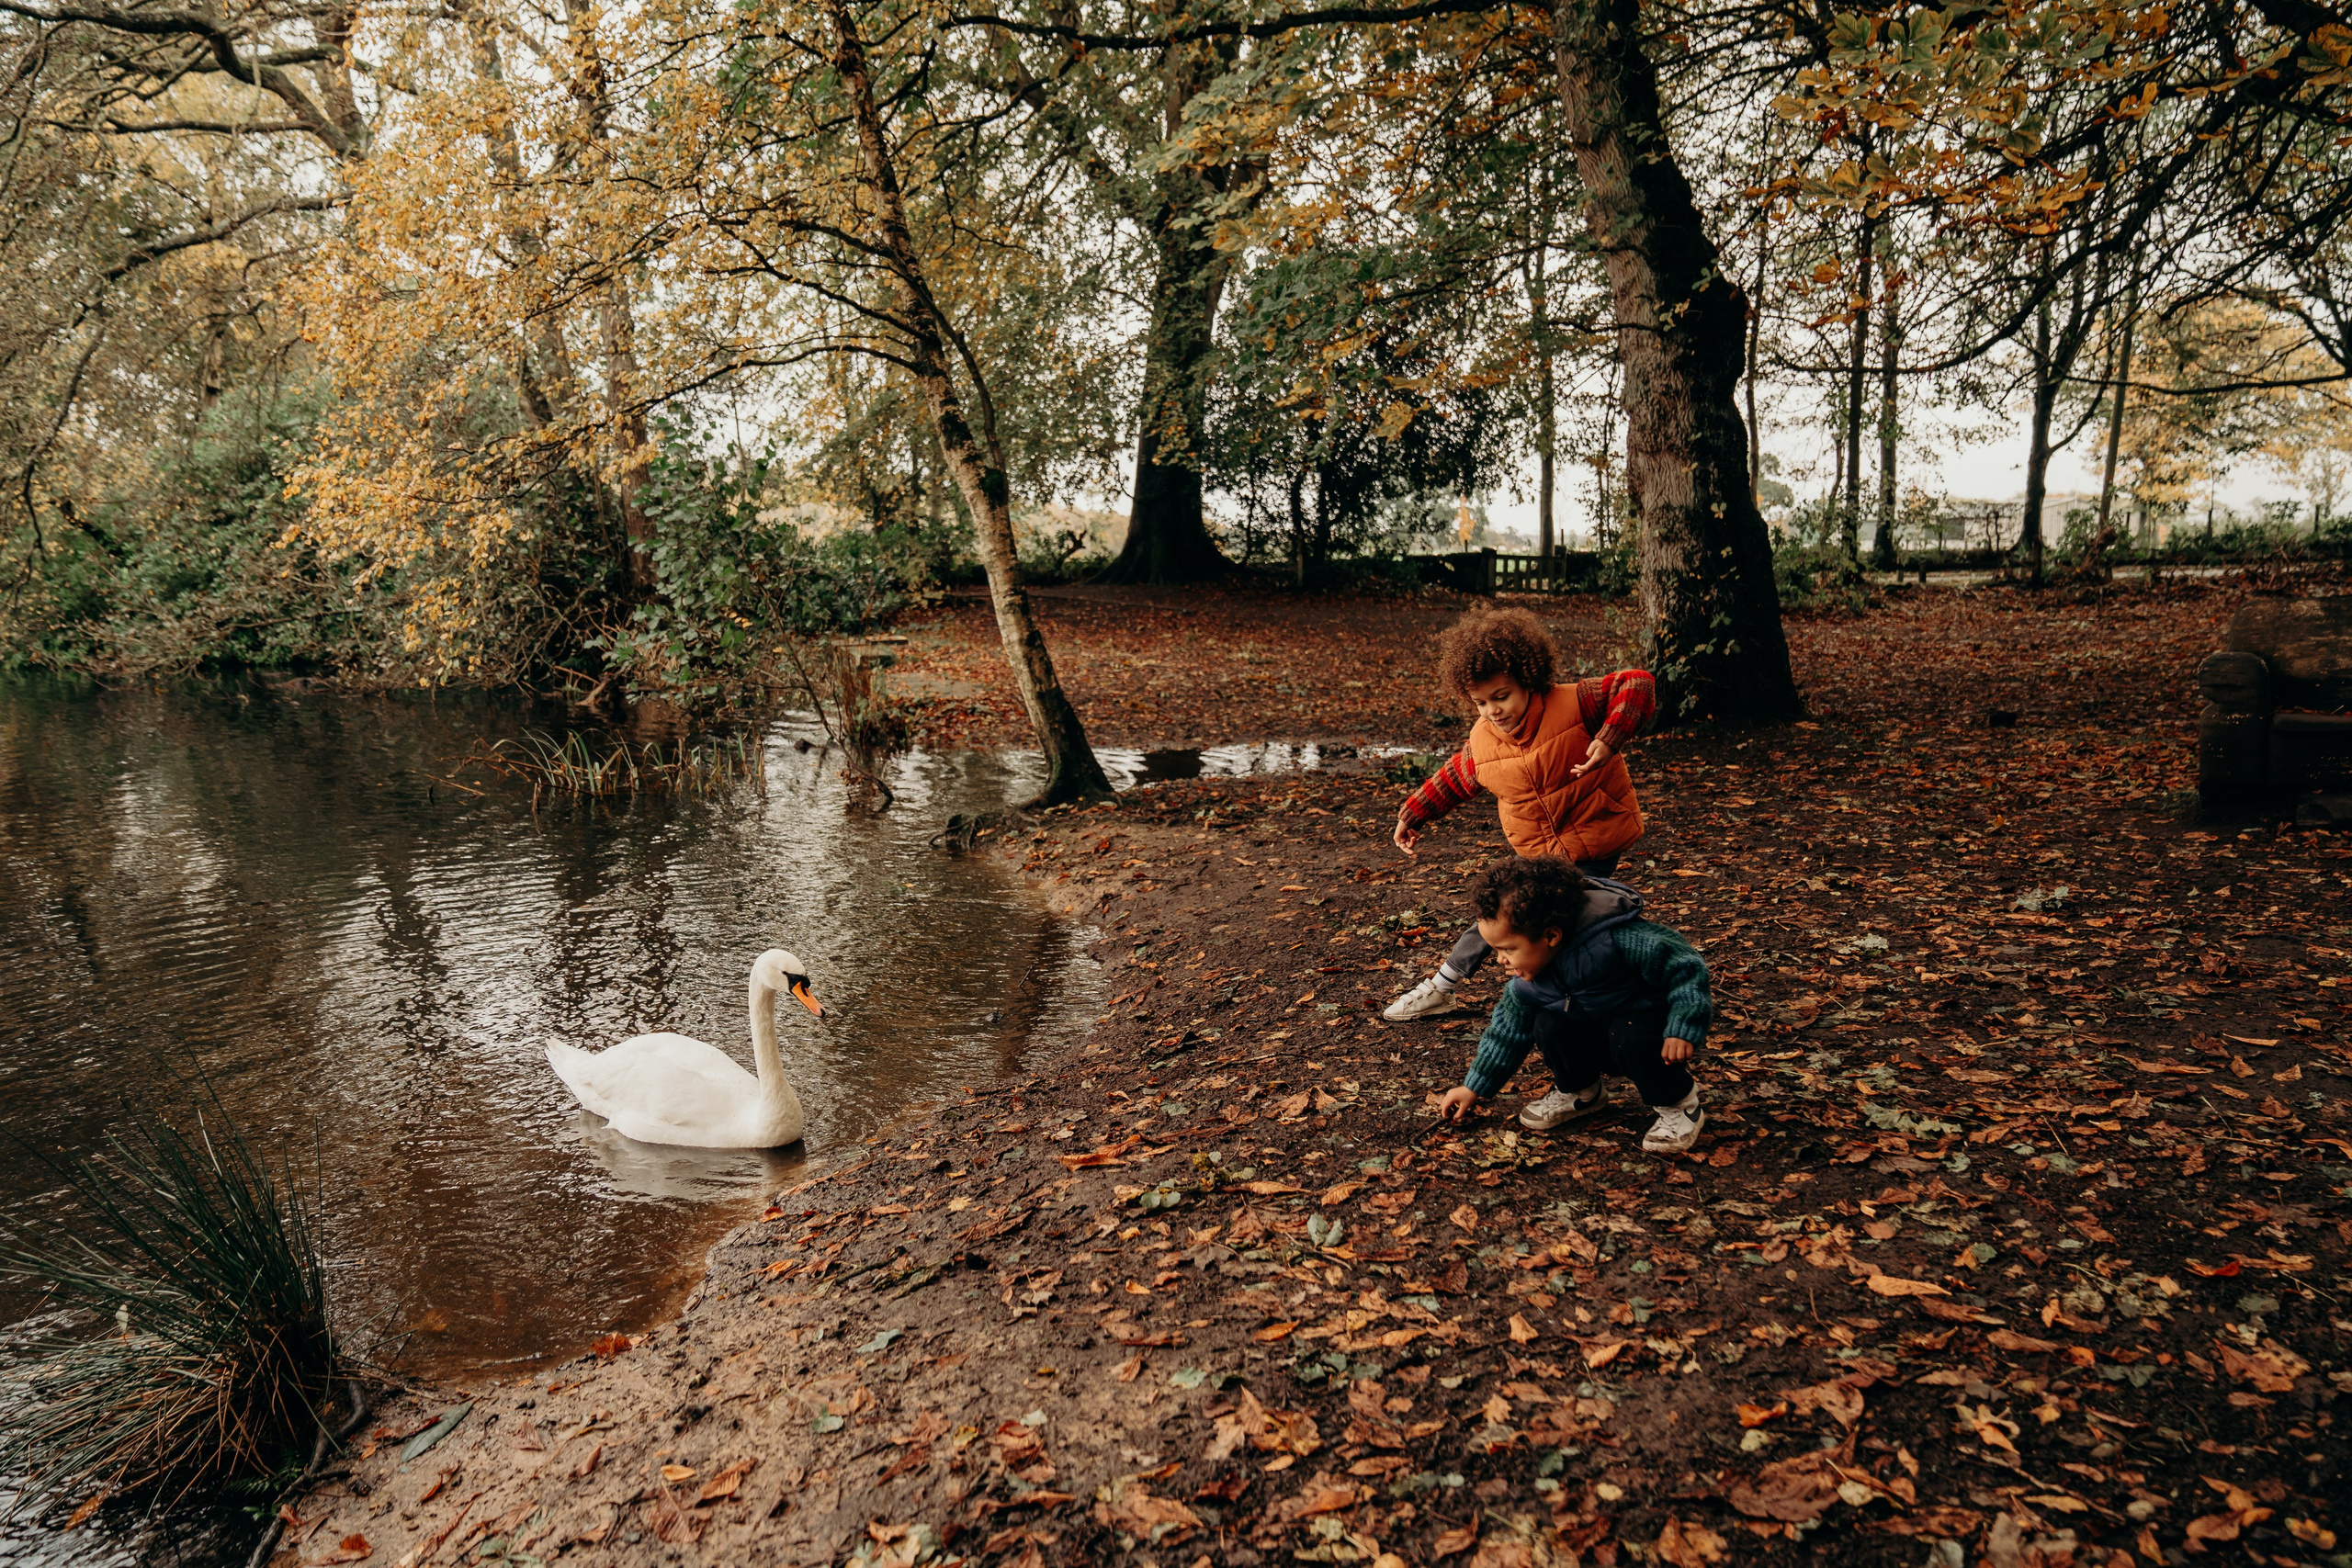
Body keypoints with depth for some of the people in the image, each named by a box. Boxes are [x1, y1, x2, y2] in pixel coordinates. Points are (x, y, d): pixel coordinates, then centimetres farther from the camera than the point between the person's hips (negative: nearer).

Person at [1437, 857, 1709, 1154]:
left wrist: (1683, 1030, -33)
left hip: (1651, 1021, -6)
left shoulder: (1619, 940, -34)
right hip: (1596, 1035, 6)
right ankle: (1580, 1093, 9)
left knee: (1632, 1039, -36)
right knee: (1547, 1024, -18)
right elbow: (1508, 1031, 2)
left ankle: (1679, 1104, -9)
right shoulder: (1527, 979, -12)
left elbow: (1686, 967, -27)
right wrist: (1474, 1088, 4)